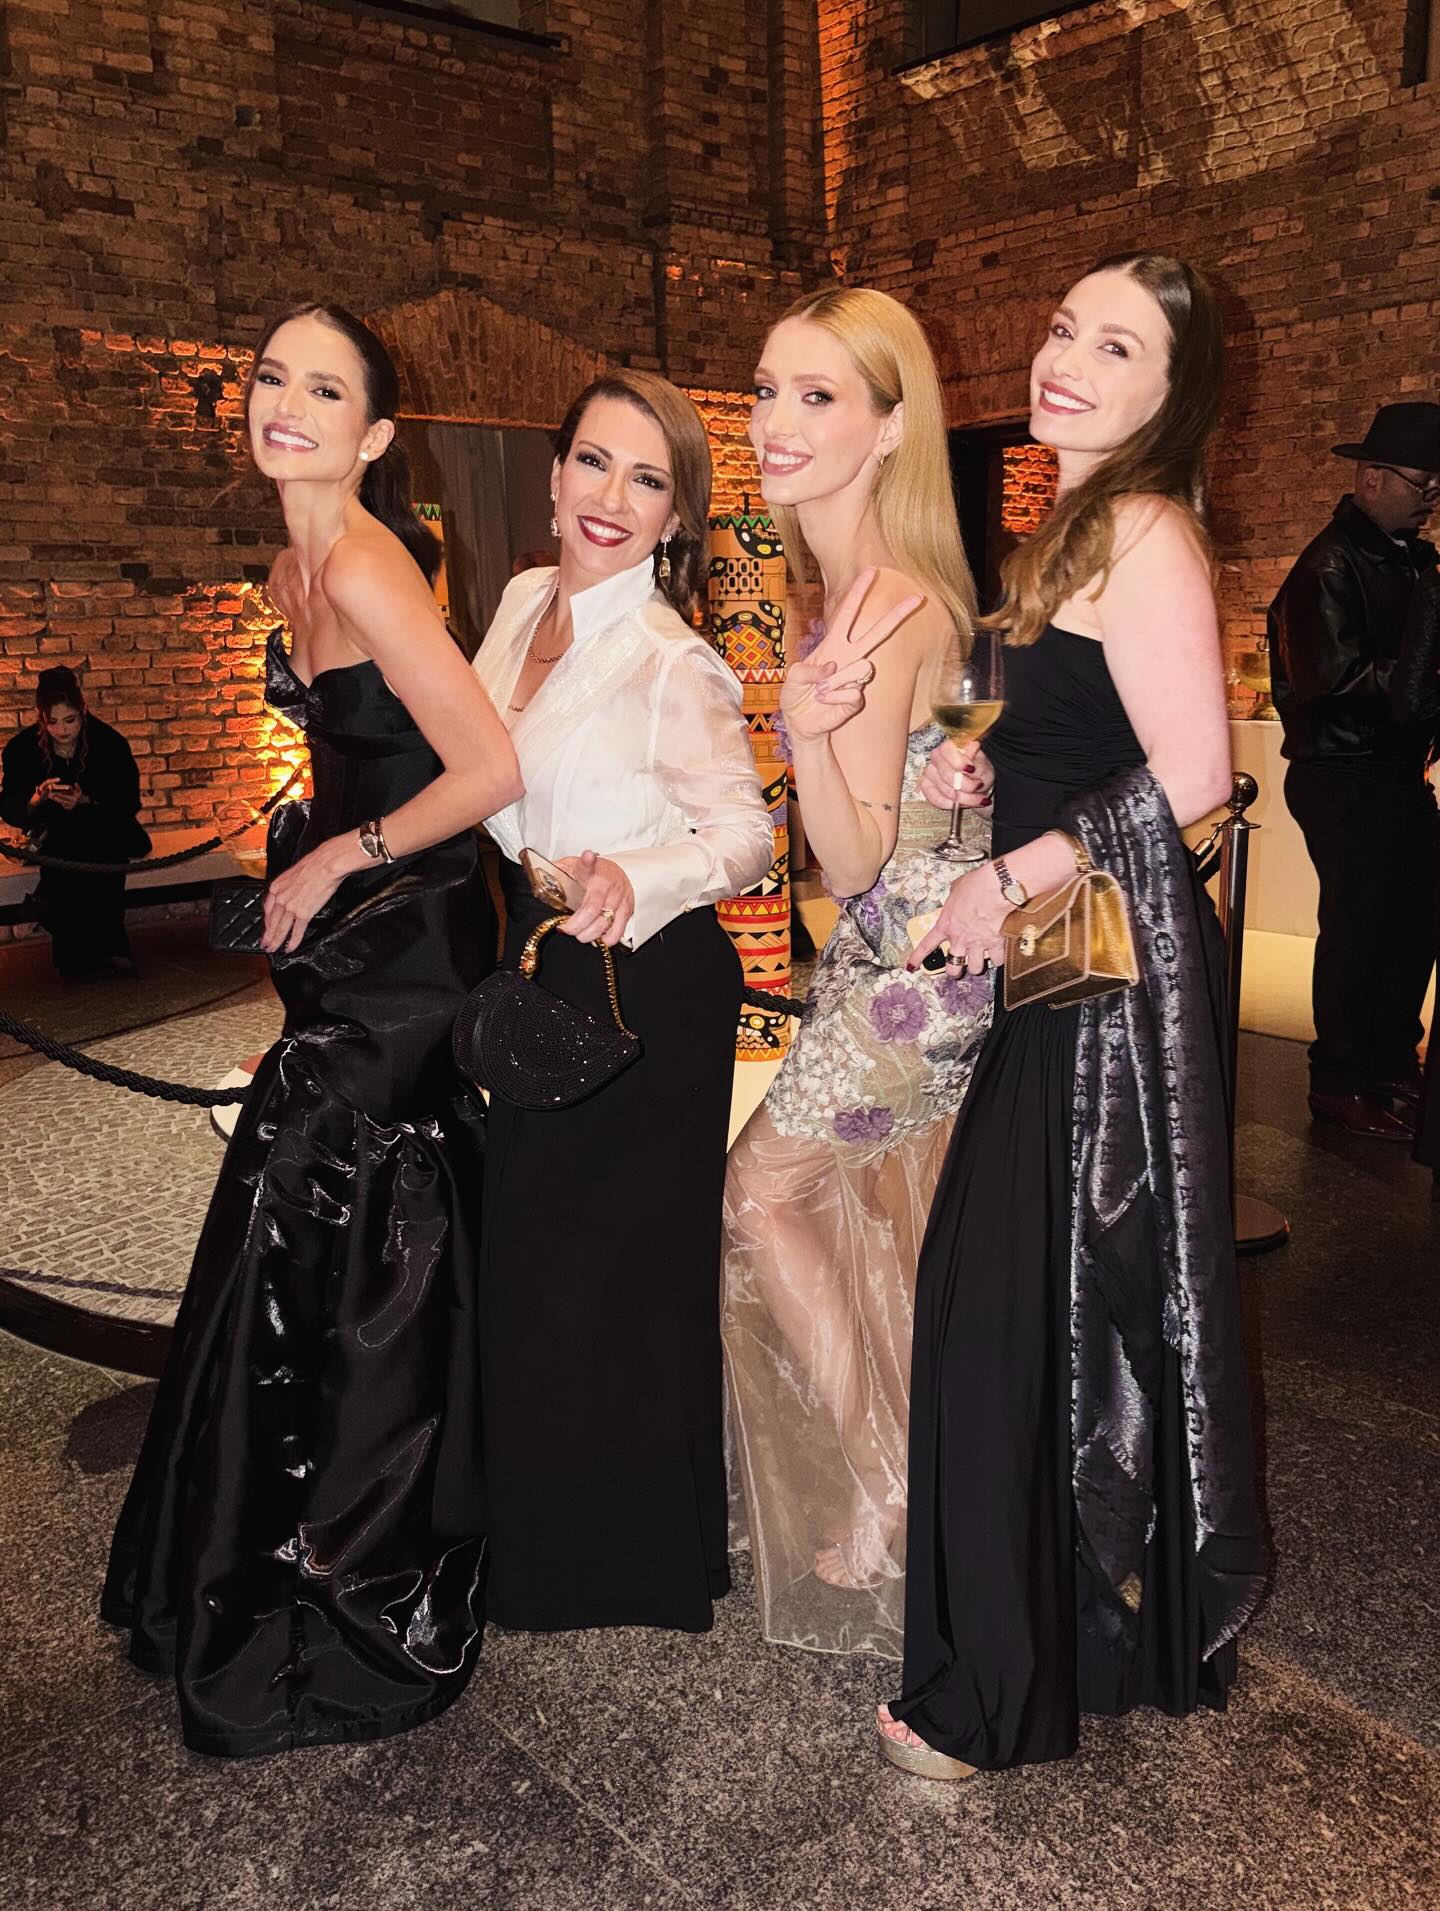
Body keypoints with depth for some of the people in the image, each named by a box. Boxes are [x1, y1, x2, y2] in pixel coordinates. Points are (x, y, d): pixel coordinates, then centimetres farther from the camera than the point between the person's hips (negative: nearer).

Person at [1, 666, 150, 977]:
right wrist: (36, 800, -30)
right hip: (55, 838, 1)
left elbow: (129, 803, -12)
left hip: (105, 835, -1)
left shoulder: (110, 743, -13)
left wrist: (85, 802, -30)